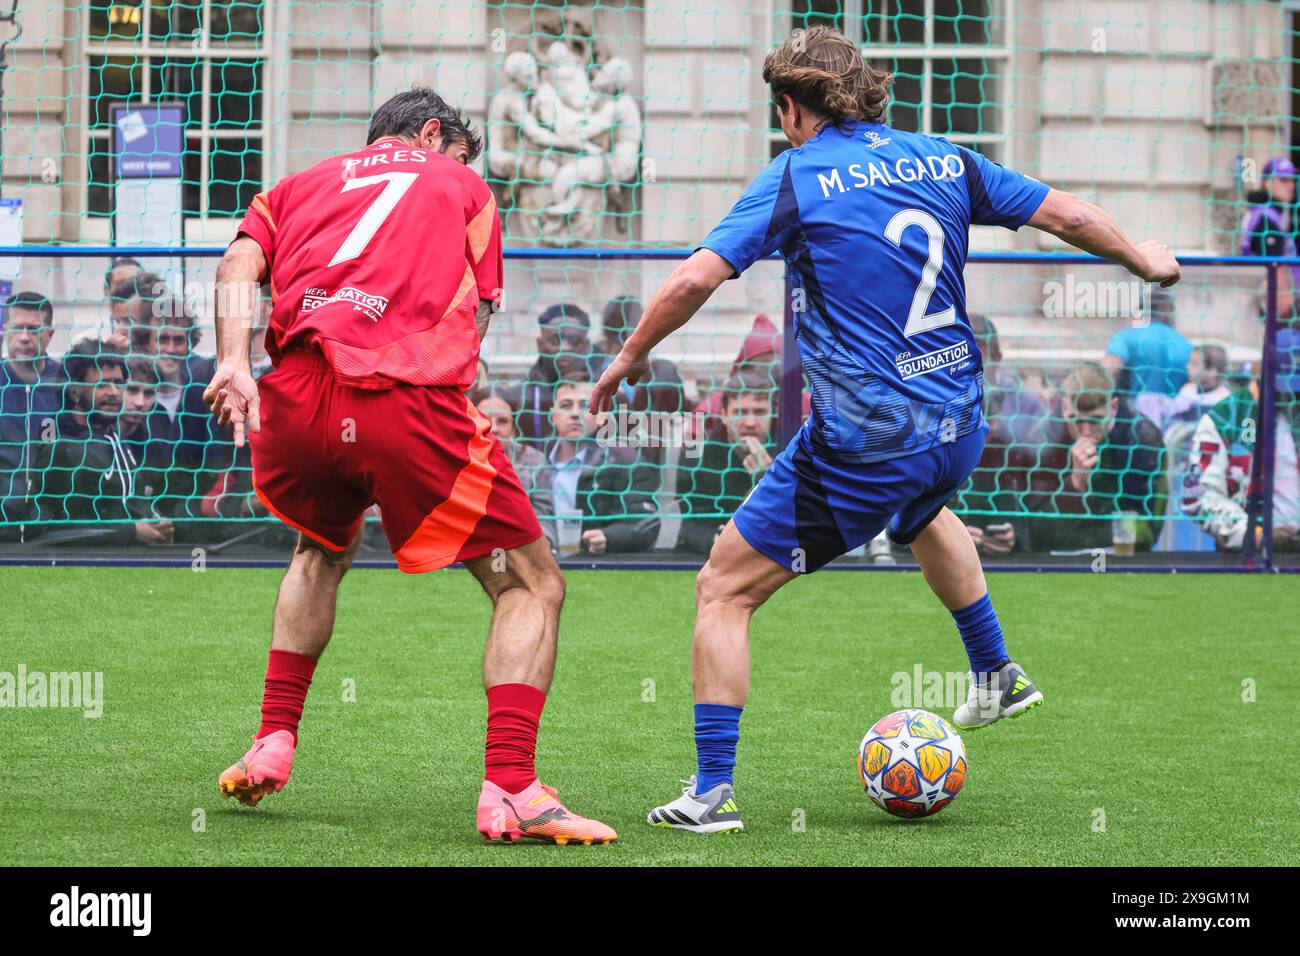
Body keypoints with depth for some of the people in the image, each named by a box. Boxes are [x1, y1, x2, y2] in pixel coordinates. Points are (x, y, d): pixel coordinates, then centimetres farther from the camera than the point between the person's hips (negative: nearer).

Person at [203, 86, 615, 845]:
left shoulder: (299, 186, 30)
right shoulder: (462, 185, 26)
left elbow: (240, 264, 10)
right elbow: (476, 315, 14)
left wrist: (233, 363, -3)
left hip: (295, 400, 4)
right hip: (411, 401, -4)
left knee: (324, 549, 37)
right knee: (532, 584, 7)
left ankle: (273, 744, 29)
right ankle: (510, 789, -12)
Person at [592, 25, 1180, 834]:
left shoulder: (797, 177, -8)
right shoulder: (944, 162, 6)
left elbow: (696, 278, -15)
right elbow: (1067, 214, 14)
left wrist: (632, 356, 1)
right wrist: (1144, 260, 33)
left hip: (862, 446, -6)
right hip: (958, 430, 7)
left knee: (724, 589, 2)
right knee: (921, 512, 42)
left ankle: (712, 791, -3)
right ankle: (996, 677, 52)